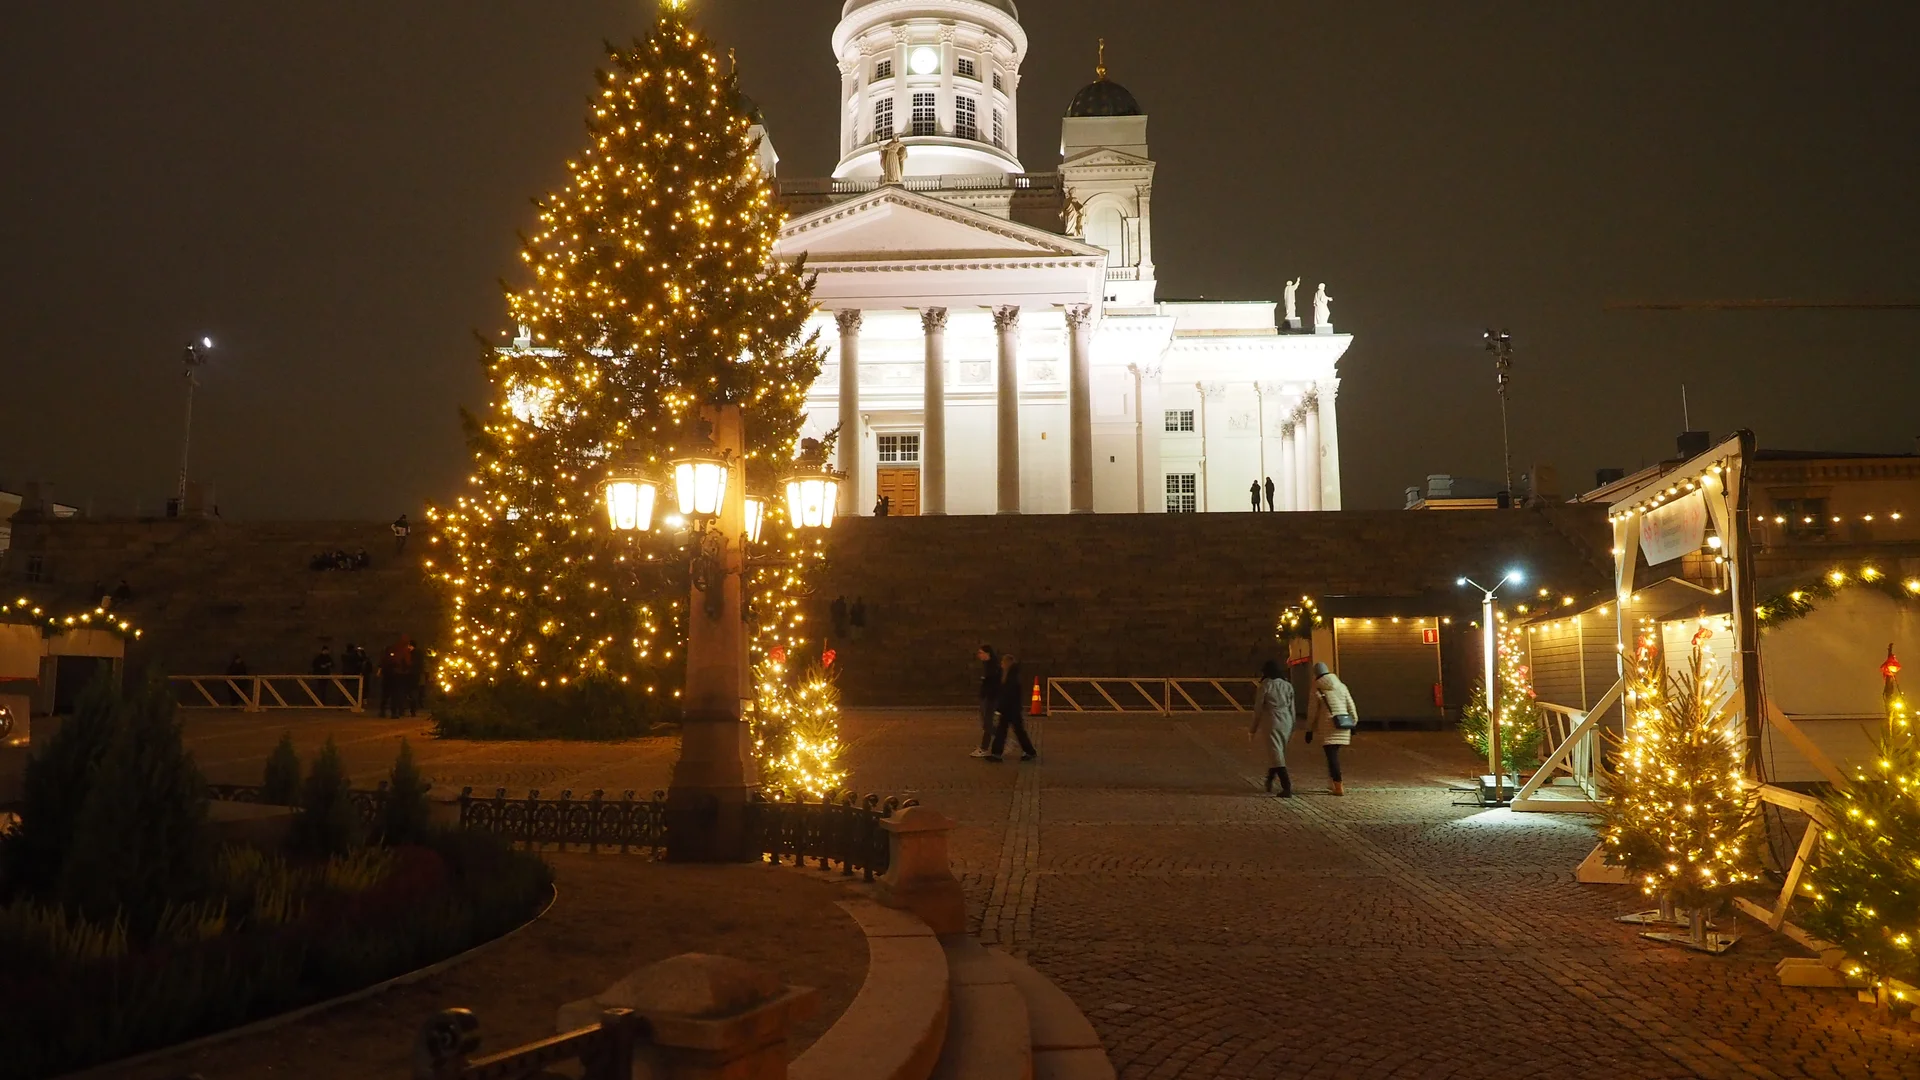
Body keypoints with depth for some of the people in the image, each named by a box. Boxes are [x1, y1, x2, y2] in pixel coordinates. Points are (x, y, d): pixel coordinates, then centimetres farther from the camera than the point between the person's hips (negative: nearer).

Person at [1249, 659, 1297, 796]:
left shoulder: (1265, 686, -7)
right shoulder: (1288, 685, 7)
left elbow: (1258, 708, -4)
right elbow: (1292, 708, 10)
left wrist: (1253, 727, 5)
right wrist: (1292, 727, 18)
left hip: (1271, 722, -5)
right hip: (1286, 722, 6)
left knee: (1276, 754, -5)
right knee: (1277, 752, 21)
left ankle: (1287, 788, -15)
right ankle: (1270, 780, 34)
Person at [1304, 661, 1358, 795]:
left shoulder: (1317, 690, -3)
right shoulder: (1342, 686, 10)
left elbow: (1312, 711, -1)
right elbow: (1351, 707, 11)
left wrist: (1309, 730, 6)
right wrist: (1353, 725, 20)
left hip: (1328, 727, -5)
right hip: (1343, 726, 5)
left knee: (1332, 755, -3)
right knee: (1333, 753, 19)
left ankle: (1338, 786, -7)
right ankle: (1334, 780, 21)